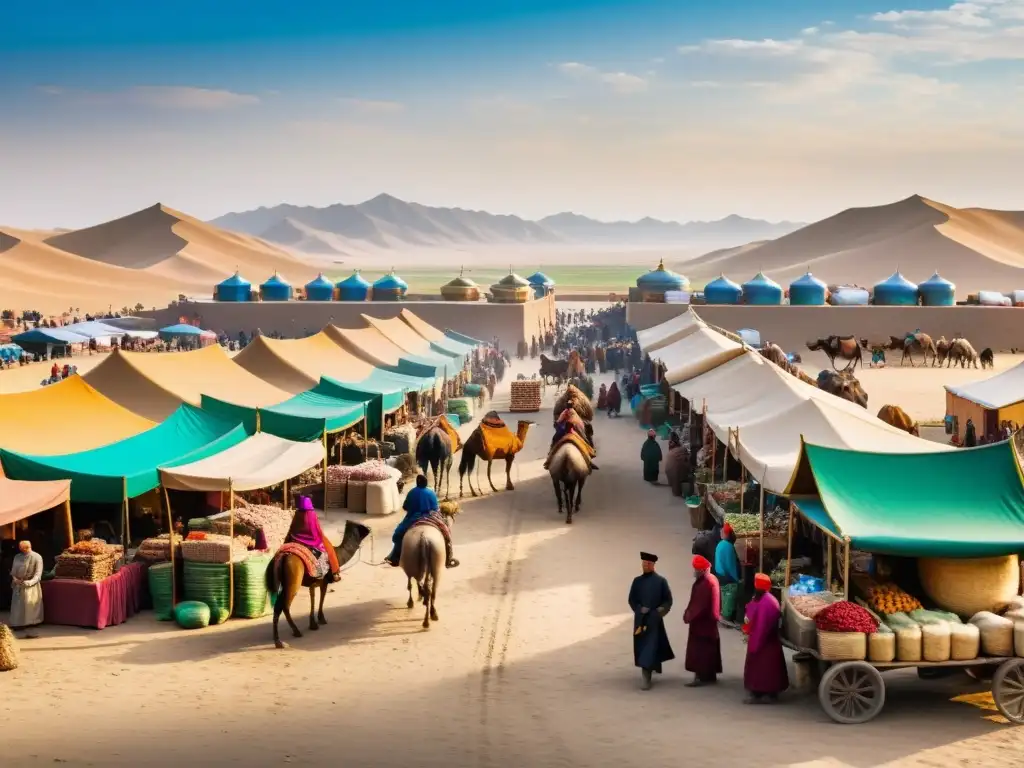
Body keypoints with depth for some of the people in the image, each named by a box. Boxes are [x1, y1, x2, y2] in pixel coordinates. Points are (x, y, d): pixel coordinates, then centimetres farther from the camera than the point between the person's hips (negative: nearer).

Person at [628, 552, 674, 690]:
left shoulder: (661, 581, -3)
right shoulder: (637, 581, 6)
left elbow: (668, 600, 1)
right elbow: (632, 600, 9)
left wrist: (662, 610, -15)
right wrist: (639, 609, -8)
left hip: (655, 619, -4)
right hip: (640, 619, 4)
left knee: (650, 645, -9)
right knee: (641, 645, 11)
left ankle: (646, 677, -14)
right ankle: (652, 667, 33)